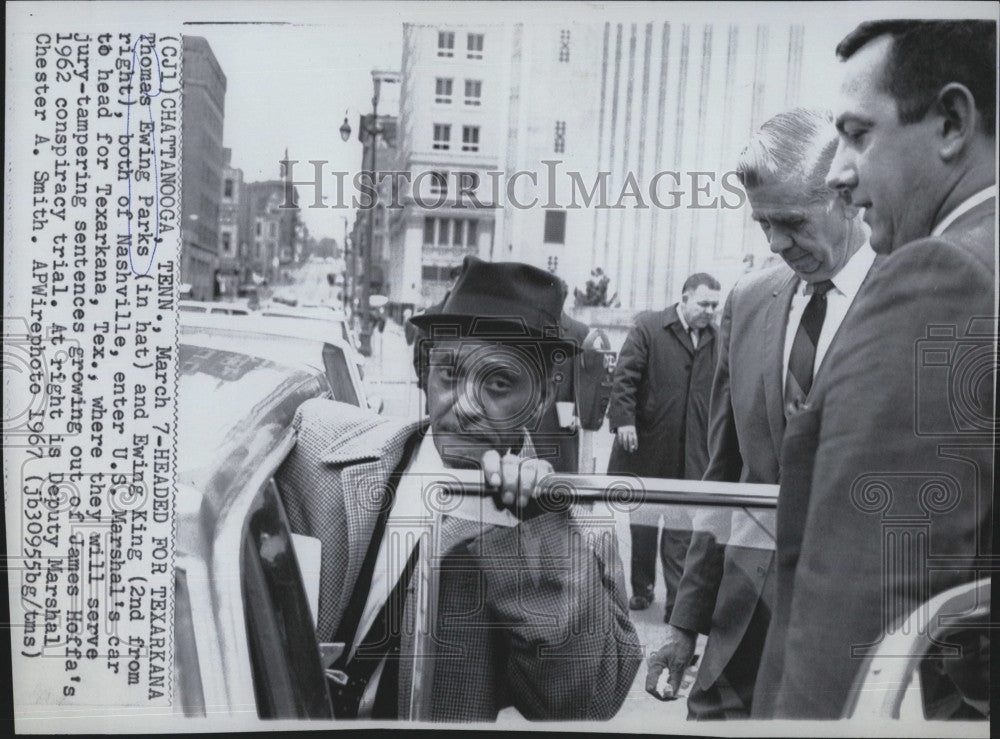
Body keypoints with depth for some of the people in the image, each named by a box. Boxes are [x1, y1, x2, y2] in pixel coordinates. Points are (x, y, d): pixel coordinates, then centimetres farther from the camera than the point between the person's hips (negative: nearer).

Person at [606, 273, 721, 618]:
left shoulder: (717, 340, 7)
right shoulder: (648, 327, -2)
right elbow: (625, 375, -6)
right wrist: (624, 419, -14)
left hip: (691, 450, 2)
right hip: (647, 443, -1)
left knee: (681, 526, 2)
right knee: (643, 517, 11)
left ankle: (677, 598, 10)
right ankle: (642, 588, 27)